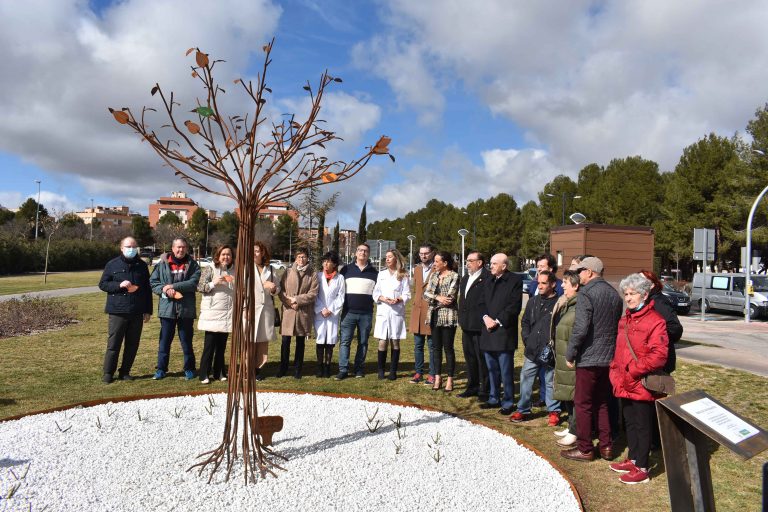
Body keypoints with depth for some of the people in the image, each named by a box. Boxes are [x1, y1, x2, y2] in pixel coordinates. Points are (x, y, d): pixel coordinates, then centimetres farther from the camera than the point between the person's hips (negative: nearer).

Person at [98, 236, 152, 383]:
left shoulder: (142, 265, 10)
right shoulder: (112, 264, 2)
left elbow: (147, 289, 13)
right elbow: (102, 284, 3)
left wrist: (148, 310, 10)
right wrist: (119, 285, -15)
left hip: (137, 313, 3)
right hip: (117, 312, -3)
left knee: (132, 345, 7)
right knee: (113, 344, 1)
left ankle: (125, 372, 20)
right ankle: (108, 373, 13)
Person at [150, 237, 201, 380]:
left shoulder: (192, 264, 1)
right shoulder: (162, 263, 3)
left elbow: (193, 282, -12)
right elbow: (152, 282, 4)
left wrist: (173, 286, -17)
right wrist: (164, 289, -14)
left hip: (186, 309, -1)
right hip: (167, 308, 1)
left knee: (186, 341, 9)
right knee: (164, 340, 8)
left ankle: (189, 369, 20)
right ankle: (161, 369, 20)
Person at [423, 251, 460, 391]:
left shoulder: (454, 276, -8)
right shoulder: (433, 275, 10)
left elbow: (450, 298, -16)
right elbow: (426, 294, 3)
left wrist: (433, 299, -5)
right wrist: (438, 297, -14)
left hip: (448, 316, -6)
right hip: (434, 316, 6)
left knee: (448, 348, 2)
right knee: (436, 347, 10)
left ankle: (450, 380, 11)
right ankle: (438, 377, 20)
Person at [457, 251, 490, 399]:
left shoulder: (487, 278, -13)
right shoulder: (465, 279, 17)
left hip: (480, 326, -9)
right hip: (467, 326, 9)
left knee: (482, 359, 0)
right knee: (470, 358, 16)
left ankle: (485, 391, 9)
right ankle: (472, 387, 27)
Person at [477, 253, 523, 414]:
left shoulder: (515, 280, -7)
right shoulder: (489, 281, 15)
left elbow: (515, 306, -13)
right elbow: (482, 302, 14)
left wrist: (497, 321, -14)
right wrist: (486, 317, -5)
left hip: (504, 332, -7)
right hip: (488, 331, 7)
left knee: (506, 371, -2)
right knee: (492, 369, 15)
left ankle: (508, 402, 9)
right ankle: (494, 399, 26)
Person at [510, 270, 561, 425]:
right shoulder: (533, 302, 9)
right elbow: (525, 323, 18)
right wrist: (527, 340, 7)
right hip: (532, 351, 5)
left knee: (551, 383, 8)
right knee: (525, 380, 10)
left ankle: (554, 412, 25)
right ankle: (523, 410, 23)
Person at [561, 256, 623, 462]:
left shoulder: (586, 294, -17)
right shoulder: (614, 294, 9)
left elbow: (580, 328, -23)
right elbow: (617, 325, 16)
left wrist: (570, 354, -12)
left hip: (588, 358, -8)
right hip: (609, 358, 8)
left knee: (583, 404, 4)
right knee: (602, 403, 19)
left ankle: (585, 449, 12)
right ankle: (606, 446, 23)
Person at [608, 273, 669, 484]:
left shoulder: (655, 321, -15)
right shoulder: (624, 320, 11)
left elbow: (658, 355, -22)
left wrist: (633, 370, -19)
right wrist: (616, 372, 9)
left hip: (642, 386, -8)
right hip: (624, 385, 8)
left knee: (642, 425, 5)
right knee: (630, 423, 19)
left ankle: (642, 468, 17)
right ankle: (633, 459, 34)